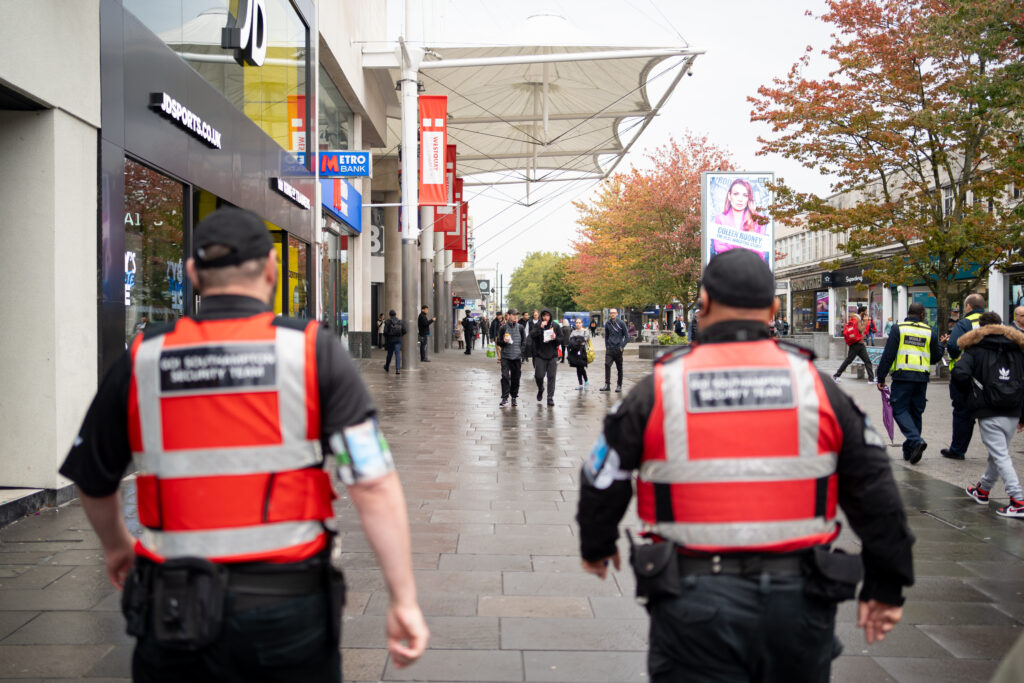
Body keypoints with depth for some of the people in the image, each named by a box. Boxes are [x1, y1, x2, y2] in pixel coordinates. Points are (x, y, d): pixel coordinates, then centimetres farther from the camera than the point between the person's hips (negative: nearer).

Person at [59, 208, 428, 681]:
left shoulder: (141, 360, 0)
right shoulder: (313, 351, -8)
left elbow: (93, 480, 14)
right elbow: (373, 485, -14)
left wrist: (116, 546, 33)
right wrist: (404, 601, -8)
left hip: (172, 613, 2)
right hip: (288, 607, -1)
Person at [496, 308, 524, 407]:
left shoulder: (520, 327, 6)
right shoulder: (503, 328, 1)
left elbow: (524, 341, 11)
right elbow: (498, 342, 5)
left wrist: (522, 353, 3)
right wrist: (503, 341, -16)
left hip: (517, 357, 2)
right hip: (506, 356, -2)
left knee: (516, 378, 6)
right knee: (505, 377, -10)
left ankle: (514, 397, 18)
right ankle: (505, 398, -8)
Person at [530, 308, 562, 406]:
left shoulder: (555, 325, 3)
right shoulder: (537, 325, 0)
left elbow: (562, 339, 5)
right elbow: (532, 335, -15)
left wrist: (555, 338, -15)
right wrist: (540, 327, -25)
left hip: (552, 356, 1)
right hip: (540, 355, -1)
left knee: (551, 377, 0)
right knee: (539, 376, -2)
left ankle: (550, 398, 7)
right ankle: (540, 390, 29)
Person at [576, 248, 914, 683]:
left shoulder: (658, 389, -4)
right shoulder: (817, 387, 0)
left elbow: (604, 481, 5)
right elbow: (875, 491, 5)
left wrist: (596, 547, 25)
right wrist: (886, 586, 17)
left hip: (694, 604, -2)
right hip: (799, 601, 3)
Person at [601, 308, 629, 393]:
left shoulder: (621, 323, -3)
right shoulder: (607, 324, 8)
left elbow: (627, 336, 0)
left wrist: (622, 346, -6)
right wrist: (606, 346, 11)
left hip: (618, 349, -3)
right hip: (609, 349, 3)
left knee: (619, 368, 4)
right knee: (607, 365, -11)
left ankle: (619, 386, 11)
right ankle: (607, 385, -9)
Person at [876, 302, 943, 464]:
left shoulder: (899, 328, 0)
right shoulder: (930, 332, 8)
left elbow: (888, 355, -5)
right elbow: (936, 357, 13)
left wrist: (881, 378, -1)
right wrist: (941, 345, 33)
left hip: (902, 376, -3)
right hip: (922, 378, 4)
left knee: (899, 409, 0)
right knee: (915, 412, 11)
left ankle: (916, 440, -22)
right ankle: (909, 451, 16)